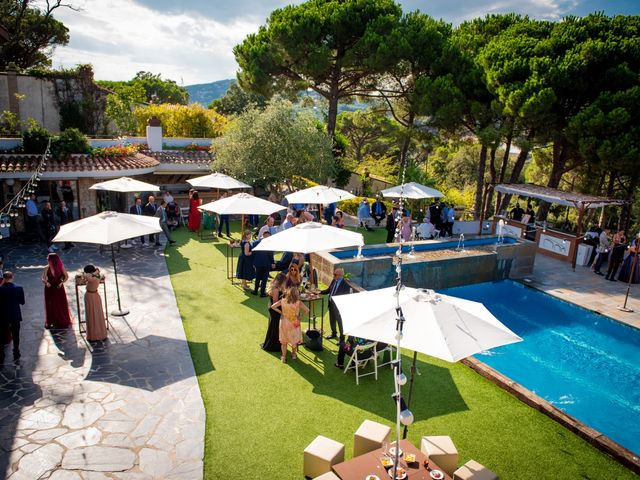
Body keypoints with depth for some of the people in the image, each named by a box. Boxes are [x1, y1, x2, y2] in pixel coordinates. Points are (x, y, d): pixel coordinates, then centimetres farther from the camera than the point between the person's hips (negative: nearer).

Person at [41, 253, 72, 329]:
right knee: (51, 306, 10)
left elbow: (66, 276, -3)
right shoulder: (47, 268, -10)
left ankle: (63, 322, 25)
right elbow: (42, 278, -8)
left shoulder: (61, 267, -12)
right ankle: (52, 322, 24)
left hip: (59, 288, -1)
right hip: (50, 289, 1)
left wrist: (61, 283, -16)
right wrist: (45, 282, -28)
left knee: (61, 305, 8)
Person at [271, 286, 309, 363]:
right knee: (294, 340, 21)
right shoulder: (298, 303, -20)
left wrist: (280, 312, 0)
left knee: (283, 341, 17)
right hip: (294, 324, -1)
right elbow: (307, 310, -23)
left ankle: (283, 357, 24)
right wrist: (300, 316, -7)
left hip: (284, 323, 2)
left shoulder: (283, 301, -12)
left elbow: (273, 306, -10)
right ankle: (293, 355, 37)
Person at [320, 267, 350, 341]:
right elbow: (329, 290, 13)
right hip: (331, 304, 7)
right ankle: (333, 333, 48)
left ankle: (342, 338, 29)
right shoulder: (334, 281, -2)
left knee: (340, 322, 10)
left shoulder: (345, 284, -23)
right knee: (332, 320, 24)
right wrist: (320, 292, -1)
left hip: (339, 306, -7)